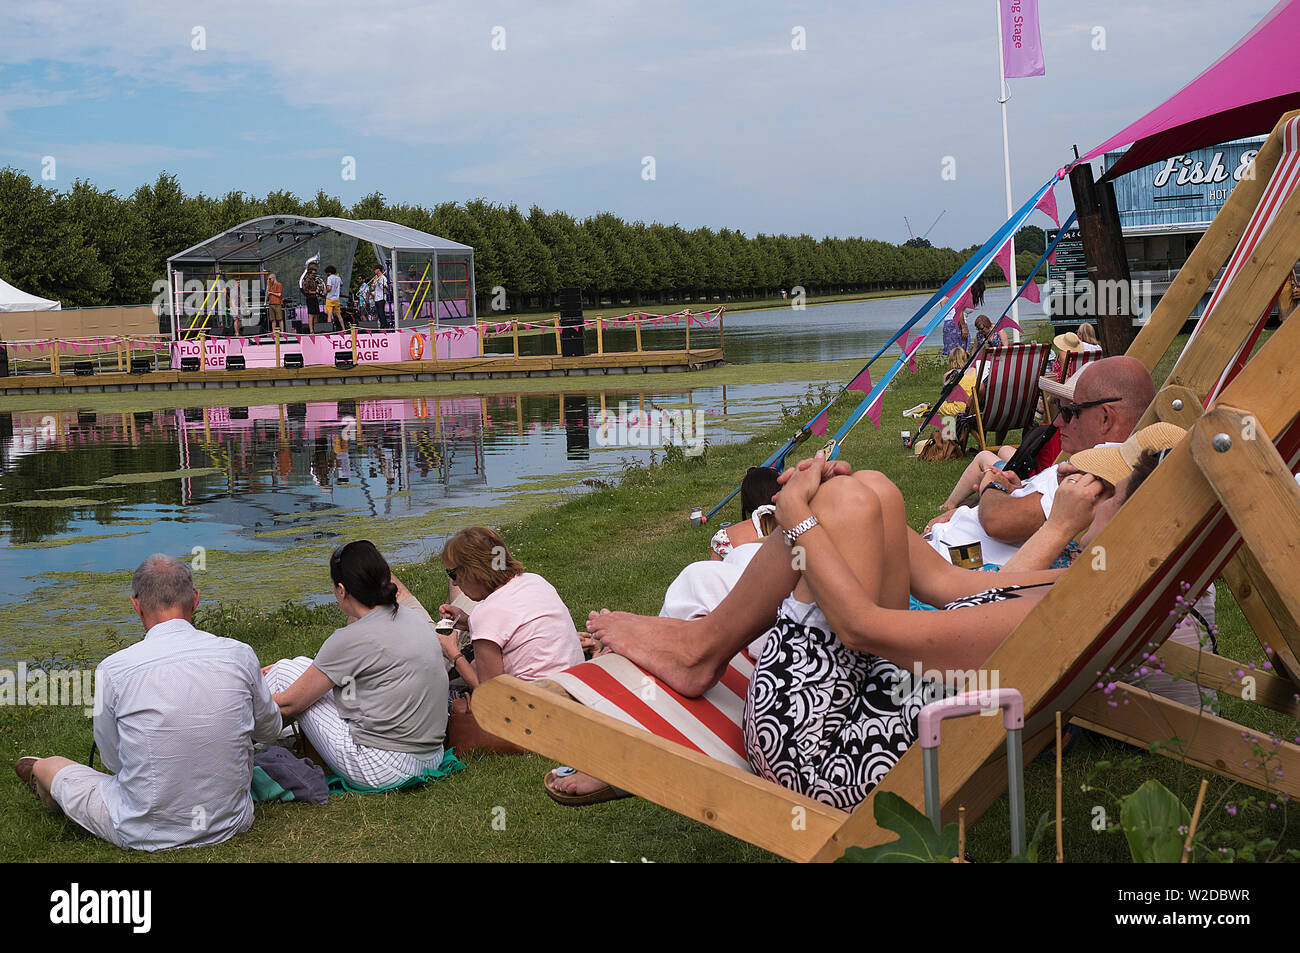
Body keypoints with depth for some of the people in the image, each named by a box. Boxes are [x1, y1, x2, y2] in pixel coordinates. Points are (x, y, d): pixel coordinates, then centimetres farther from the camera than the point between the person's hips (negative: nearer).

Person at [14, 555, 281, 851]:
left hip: (146, 834, -2)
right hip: (230, 822, 2)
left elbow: (113, 760, 0)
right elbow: (269, 730, 8)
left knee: (51, 766, 26)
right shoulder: (239, 654, -11)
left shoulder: (113, 669, -15)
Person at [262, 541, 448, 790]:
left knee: (285, 670, 8)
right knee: (304, 667, 21)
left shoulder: (352, 639, -17)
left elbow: (288, 705, -6)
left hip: (380, 770, -8)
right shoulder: (413, 618, 6)